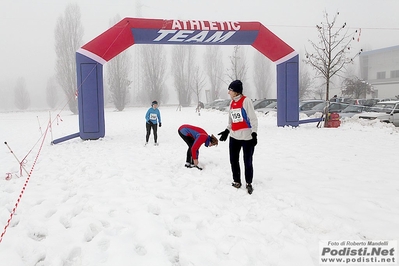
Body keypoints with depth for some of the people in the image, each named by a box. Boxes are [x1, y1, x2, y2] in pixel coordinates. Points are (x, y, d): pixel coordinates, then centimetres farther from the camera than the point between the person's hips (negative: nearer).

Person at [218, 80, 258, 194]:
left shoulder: (246, 101, -11)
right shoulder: (232, 103, 12)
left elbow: (253, 118, -12)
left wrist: (254, 133, -17)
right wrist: (227, 131, 13)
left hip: (247, 137, -6)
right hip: (234, 137, 7)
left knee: (248, 162, 2)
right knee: (233, 160, 8)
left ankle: (249, 183, 19)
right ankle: (236, 181, 24)